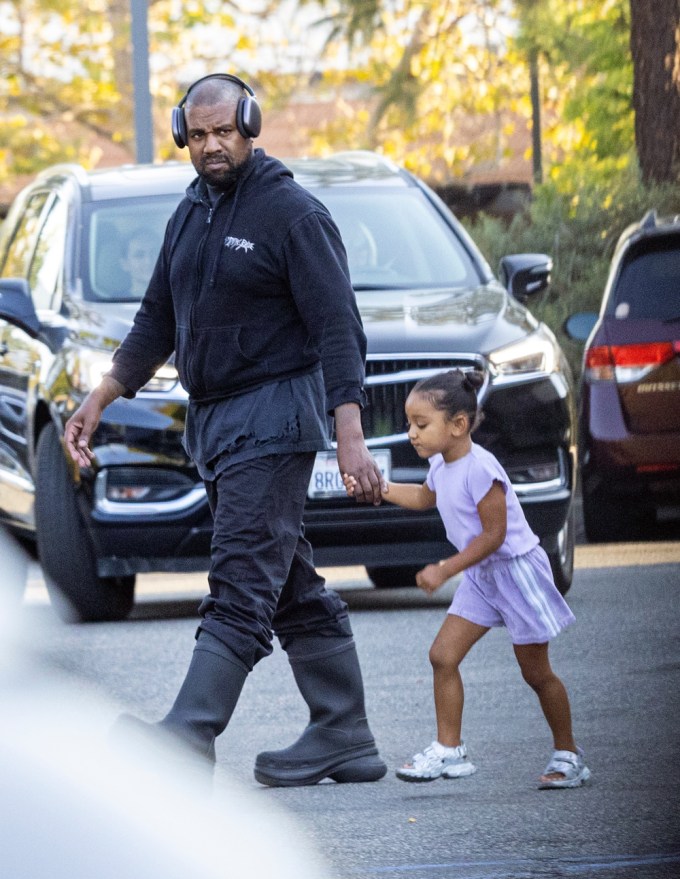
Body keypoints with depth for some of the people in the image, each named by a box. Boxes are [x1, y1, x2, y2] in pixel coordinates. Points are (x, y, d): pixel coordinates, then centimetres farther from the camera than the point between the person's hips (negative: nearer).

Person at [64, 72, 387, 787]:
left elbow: (337, 329, -14)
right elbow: (157, 323, 24)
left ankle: (190, 732, -24)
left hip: (272, 419, -8)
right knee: (293, 590, 9)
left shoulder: (292, 213, -9)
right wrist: (97, 402, 21)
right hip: (211, 422, 8)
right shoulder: (190, 216, 15)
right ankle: (344, 738, 12)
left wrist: (351, 437, -22)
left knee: (241, 583, -14)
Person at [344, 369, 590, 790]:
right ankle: (449, 750, 2)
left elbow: (493, 534, -24)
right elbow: (425, 497, 26)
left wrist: (445, 570, -22)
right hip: (481, 576, 8)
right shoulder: (441, 465, 2)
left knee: (536, 672, 1)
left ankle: (568, 755, 15)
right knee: (443, 655, -2)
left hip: (516, 568, -8)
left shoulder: (480, 469, -25)